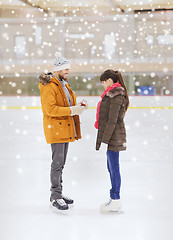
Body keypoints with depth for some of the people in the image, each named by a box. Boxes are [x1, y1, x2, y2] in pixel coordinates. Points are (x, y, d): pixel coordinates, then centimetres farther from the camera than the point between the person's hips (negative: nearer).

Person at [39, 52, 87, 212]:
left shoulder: (64, 85, 17)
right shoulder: (49, 86, -14)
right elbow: (50, 109, -22)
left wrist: (78, 107, 2)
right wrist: (71, 110, -25)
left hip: (66, 128, 10)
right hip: (55, 129, -9)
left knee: (61, 163, 15)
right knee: (57, 163, -9)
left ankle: (58, 193, 24)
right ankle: (55, 198, -5)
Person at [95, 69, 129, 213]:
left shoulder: (116, 96, -16)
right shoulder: (112, 94, 16)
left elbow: (112, 121, -20)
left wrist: (104, 140, -19)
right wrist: (102, 139, 21)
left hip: (113, 138, -10)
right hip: (113, 137, 10)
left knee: (114, 168, -4)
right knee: (111, 168, 14)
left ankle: (115, 202, 2)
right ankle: (114, 199, 22)